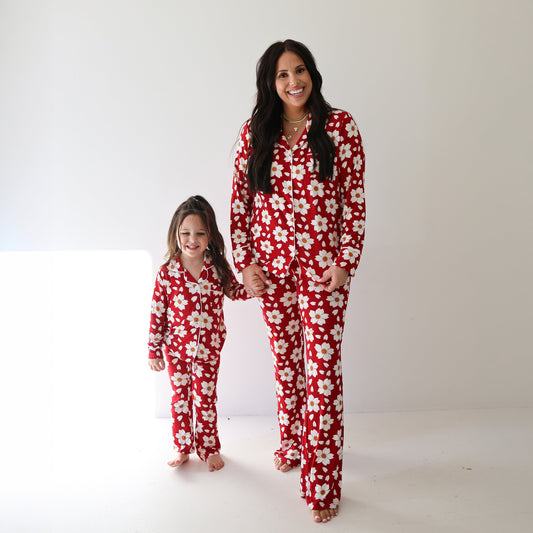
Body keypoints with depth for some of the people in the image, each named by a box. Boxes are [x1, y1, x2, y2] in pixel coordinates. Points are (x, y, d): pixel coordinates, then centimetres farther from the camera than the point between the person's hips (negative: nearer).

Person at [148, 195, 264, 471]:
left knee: (205, 399, 11)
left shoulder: (218, 267, -8)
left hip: (209, 348, 0)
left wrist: (251, 288, -10)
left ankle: (208, 448, 29)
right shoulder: (167, 272, -13)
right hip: (176, 348, 0)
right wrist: (154, 351, -4)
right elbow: (157, 313, -7)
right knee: (180, 397, 14)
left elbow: (233, 291, 11)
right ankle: (182, 447, 32)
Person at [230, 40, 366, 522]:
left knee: (322, 369, -4)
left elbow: (355, 200, -3)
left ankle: (323, 486, 7)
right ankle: (292, 442, 38)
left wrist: (345, 262, -9)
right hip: (271, 266, 3)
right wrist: (245, 261, -1)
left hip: (322, 268, -3)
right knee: (285, 360, 15)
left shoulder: (339, 126, -2)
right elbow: (239, 202, 6)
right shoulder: (254, 134, 5)